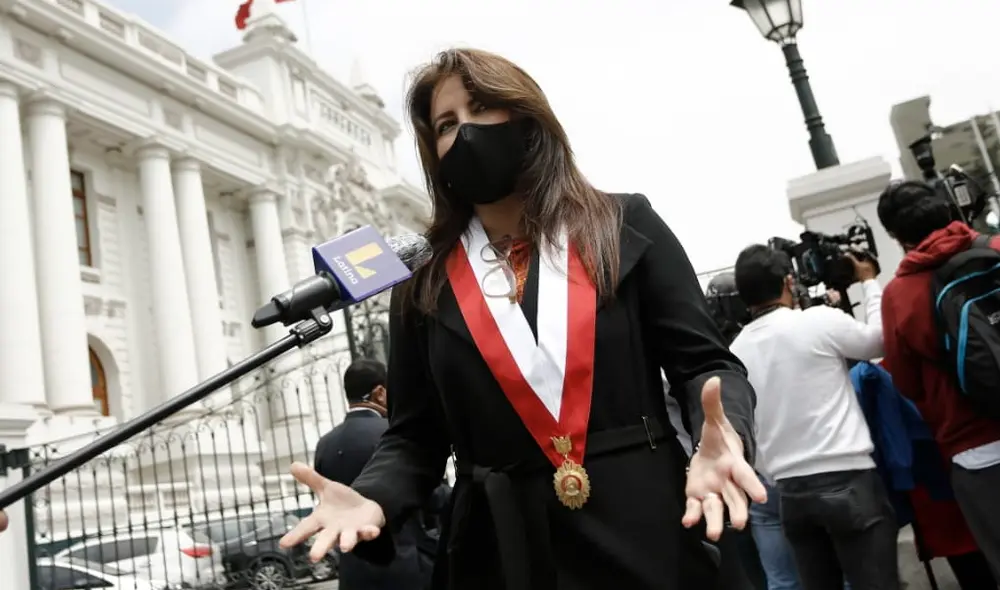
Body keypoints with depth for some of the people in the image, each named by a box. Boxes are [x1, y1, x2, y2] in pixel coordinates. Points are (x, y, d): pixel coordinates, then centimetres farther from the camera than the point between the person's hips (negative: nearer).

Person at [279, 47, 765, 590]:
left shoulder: (625, 227, 2)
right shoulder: (423, 284, 4)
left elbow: (704, 362, 0)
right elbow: (415, 435, 5)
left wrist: (719, 434, -21)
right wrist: (373, 499, -14)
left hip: (649, 539, 0)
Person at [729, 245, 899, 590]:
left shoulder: (736, 350, 6)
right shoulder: (820, 320, -8)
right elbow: (879, 340, 10)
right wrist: (869, 282, 20)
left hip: (790, 490, 5)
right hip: (847, 479, -5)